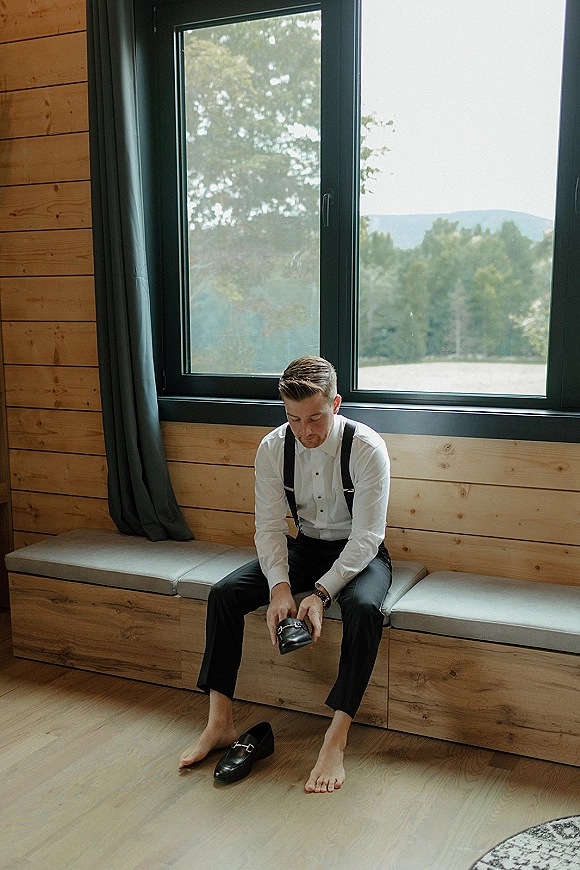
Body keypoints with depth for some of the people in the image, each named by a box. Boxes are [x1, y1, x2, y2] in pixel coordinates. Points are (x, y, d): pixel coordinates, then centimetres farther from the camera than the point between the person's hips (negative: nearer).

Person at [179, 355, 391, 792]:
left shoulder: (368, 448, -23)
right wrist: (280, 587, -27)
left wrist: (321, 593, -34)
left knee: (364, 608, -37)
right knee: (225, 593, -17)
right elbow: (270, 526, -9)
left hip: (359, 554, -4)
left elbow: (367, 537, -23)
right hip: (304, 547, 4)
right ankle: (220, 722, -9)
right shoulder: (272, 448, -11)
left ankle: (336, 740, -30)